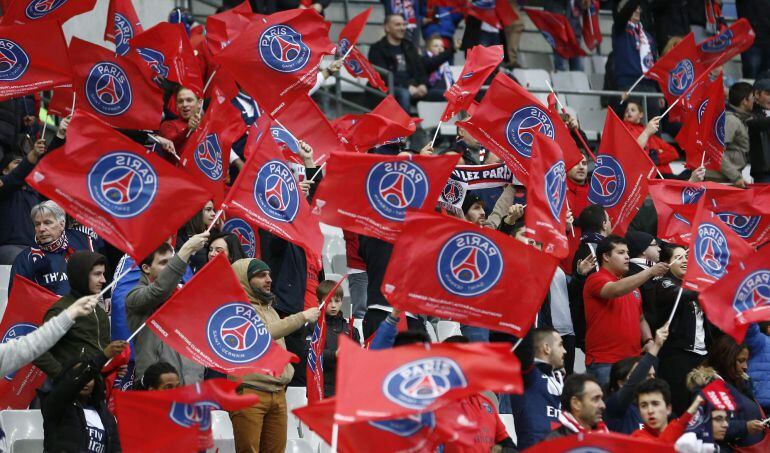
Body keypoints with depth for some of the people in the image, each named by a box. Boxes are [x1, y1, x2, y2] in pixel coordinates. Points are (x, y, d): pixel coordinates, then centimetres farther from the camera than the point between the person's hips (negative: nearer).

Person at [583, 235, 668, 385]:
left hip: (633, 361, 7)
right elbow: (616, 290, -24)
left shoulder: (631, 284, 20)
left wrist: (648, 341, 6)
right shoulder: (595, 280, -3)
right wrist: (650, 272, -27)